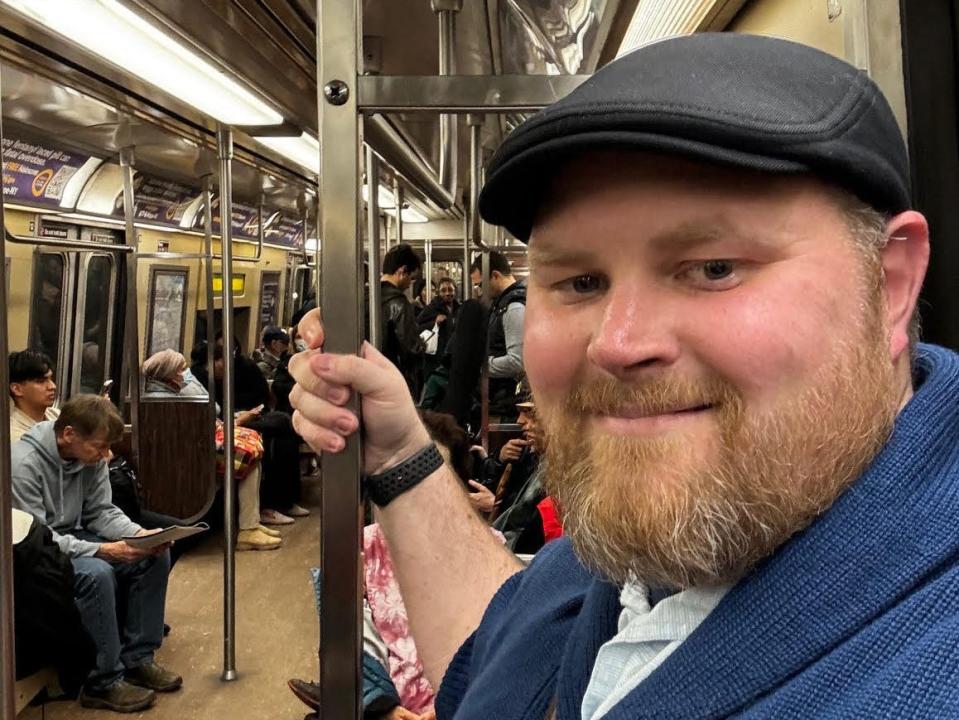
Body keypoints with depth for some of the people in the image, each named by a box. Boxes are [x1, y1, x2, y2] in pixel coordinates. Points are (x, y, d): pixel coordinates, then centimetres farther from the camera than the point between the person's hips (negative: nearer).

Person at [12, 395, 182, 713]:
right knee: (97, 573, -34)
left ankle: (137, 658, 3)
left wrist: (140, 534, -16)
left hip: (73, 539, 8)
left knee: (155, 556, -7)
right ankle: (102, 682, -18)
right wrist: (102, 549, -33)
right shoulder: (24, 464, -26)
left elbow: (101, 511, 3)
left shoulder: (90, 455, -5)